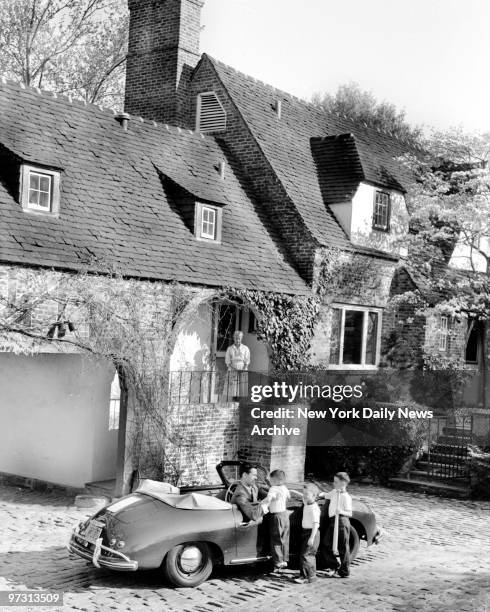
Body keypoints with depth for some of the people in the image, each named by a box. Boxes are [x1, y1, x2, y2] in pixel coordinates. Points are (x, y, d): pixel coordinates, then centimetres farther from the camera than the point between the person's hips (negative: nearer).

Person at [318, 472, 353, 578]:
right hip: (332, 521, 9)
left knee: (342, 547, 1)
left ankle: (344, 572, 12)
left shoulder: (346, 497, -14)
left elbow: (350, 513, -18)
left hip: (341, 521, -9)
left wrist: (341, 511, -34)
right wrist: (318, 495, 15)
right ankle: (334, 566, 24)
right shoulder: (334, 492, 10)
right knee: (326, 544, 11)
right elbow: (326, 495, 31)